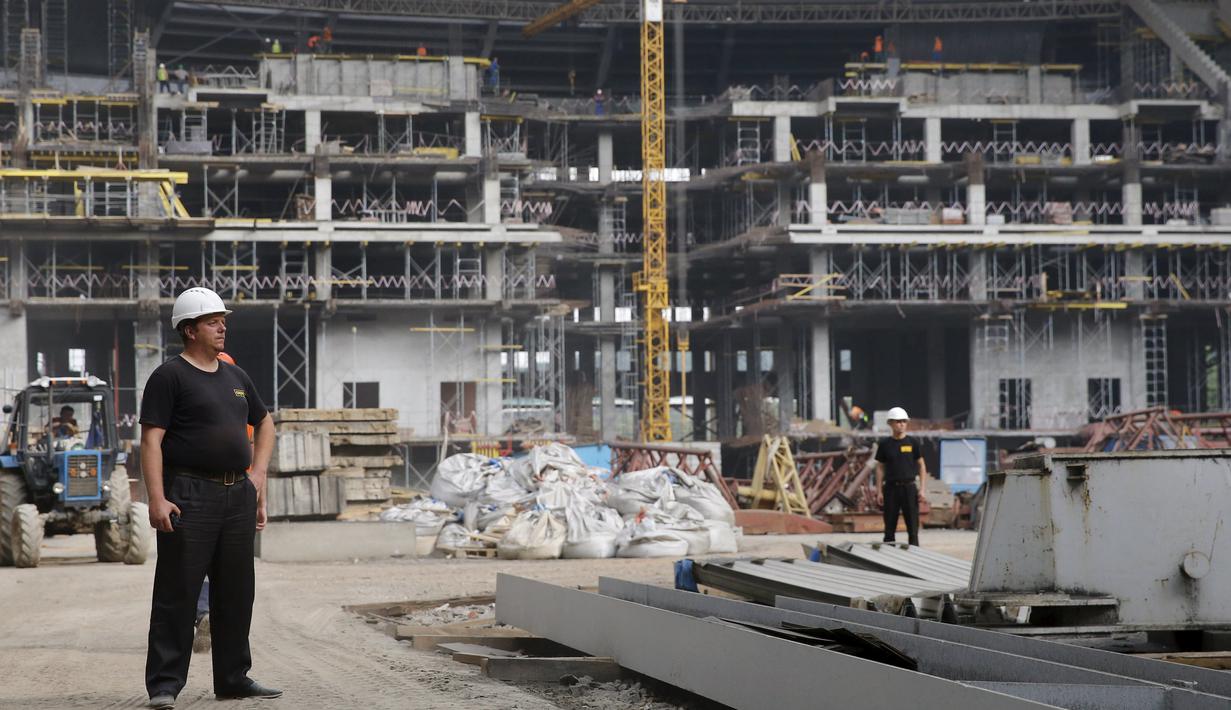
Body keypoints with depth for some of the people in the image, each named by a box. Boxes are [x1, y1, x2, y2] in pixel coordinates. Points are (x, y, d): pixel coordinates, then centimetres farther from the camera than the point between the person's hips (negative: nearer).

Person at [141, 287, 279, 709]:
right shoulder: (170, 376, -5)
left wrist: (257, 472, 18)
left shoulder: (235, 377, 16)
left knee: (236, 594, 11)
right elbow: (151, 440, -11)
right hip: (189, 495, -7)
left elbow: (264, 423, 31)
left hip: (238, 495, 7)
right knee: (177, 593, -6)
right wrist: (157, 498, -21)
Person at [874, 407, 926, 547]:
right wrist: (879, 491, 1)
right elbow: (880, 468, 7)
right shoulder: (884, 444, 4)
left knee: (913, 526, -1)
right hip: (891, 488, 0)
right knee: (890, 527, 3)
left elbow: (921, 466, 6)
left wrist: (922, 489, -1)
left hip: (909, 488, 0)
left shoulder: (913, 442, 4)